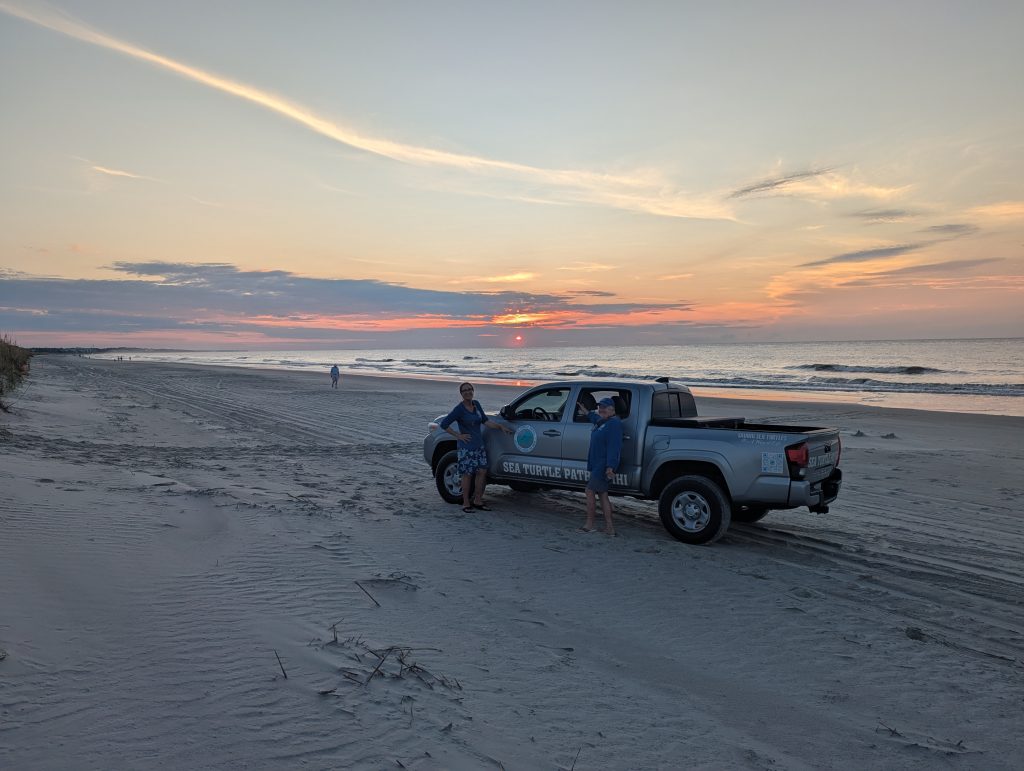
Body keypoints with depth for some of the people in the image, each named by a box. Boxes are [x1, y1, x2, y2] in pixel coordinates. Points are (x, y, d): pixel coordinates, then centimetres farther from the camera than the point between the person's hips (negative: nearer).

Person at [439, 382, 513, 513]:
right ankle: (466, 503, 12)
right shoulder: (459, 409, -14)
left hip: (479, 445, 6)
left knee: (482, 472, 7)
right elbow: (444, 424, -15)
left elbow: (485, 421, 10)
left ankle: (478, 501, 19)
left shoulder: (476, 404, 5)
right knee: (467, 474, 1)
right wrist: (458, 435, -13)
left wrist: (500, 426, 1)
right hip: (466, 447, -6)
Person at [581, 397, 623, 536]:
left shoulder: (614, 424, -15)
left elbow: (614, 447, -23)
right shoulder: (602, 422, 15)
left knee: (590, 491, -5)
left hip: (604, 466, -10)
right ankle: (609, 527, 11)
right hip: (598, 465, 10)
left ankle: (589, 524, 4)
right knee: (602, 495, 9)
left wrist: (610, 467, -28)